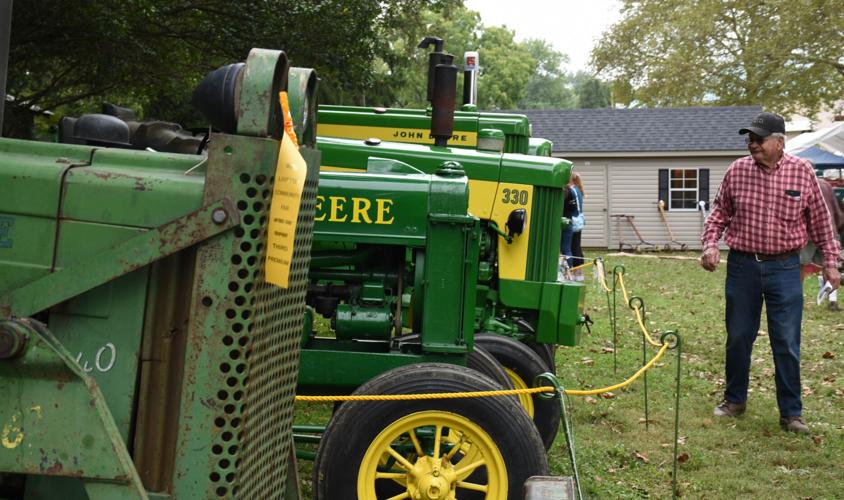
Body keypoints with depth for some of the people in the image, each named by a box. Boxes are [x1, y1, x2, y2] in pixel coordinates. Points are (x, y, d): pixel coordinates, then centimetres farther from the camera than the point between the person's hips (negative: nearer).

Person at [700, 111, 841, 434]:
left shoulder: (802, 172, -4)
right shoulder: (737, 171, -1)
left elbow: (820, 220, 4)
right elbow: (720, 212, 9)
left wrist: (830, 261, 5)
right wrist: (710, 243, -5)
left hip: (784, 267, -1)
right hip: (742, 265, 2)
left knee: (787, 343, 1)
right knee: (738, 337, 12)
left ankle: (791, 413, 14)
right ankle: (735, 400, 29)